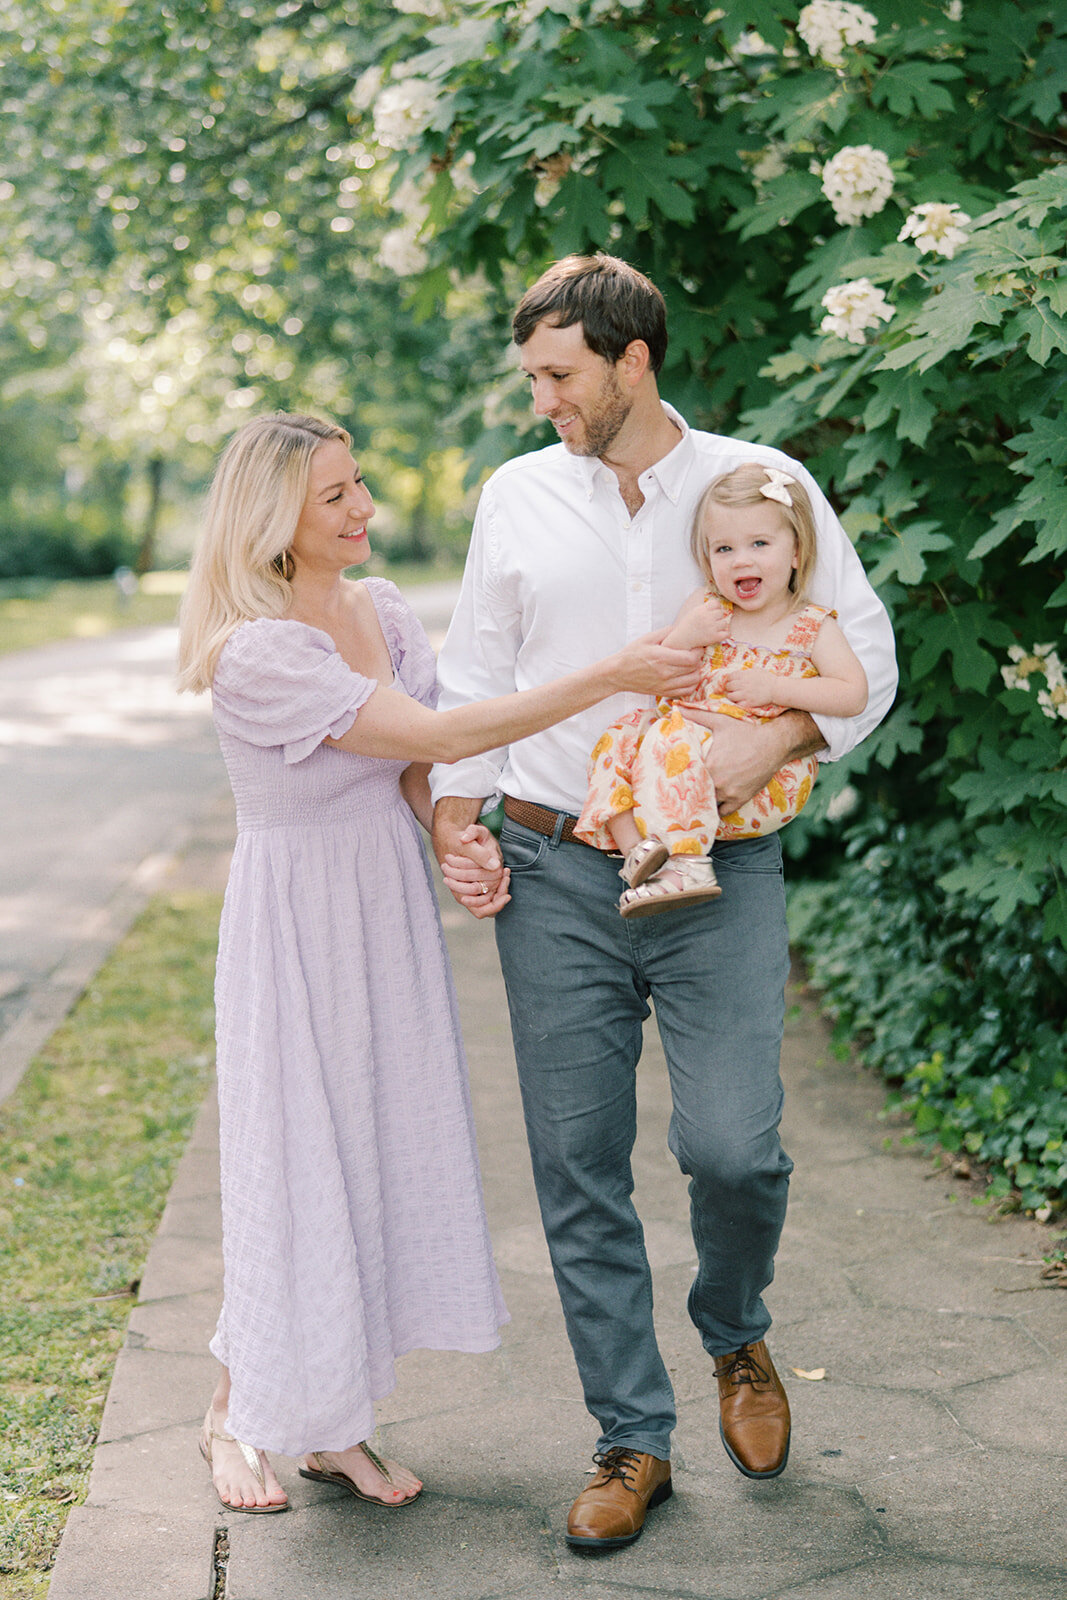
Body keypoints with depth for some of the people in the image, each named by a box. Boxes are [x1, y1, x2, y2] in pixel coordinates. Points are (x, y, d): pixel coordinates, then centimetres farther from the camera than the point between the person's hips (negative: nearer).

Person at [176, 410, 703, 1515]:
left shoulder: (382, 610, 3)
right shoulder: (255, 653, -22)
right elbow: (439, 736, -25)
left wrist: (457, 832, -14)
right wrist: (609, 677, -25)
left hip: (391, 905, 7)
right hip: (299, 919, -7)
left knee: (384, 1153, 9)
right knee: (296, 1164, 2)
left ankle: (334, 1425, 22)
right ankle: (236, 1416, 24)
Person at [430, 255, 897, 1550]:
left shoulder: (763, 482, 2)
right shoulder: (516, 497, 8)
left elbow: (866, 651, 5)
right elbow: (474, 677, 14)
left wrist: (776, 736, -13)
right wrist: (453, 820, 2)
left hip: (718, 870, -2)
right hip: (554, 874, 2)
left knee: (733, 1145, -11)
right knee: (578, 1167, 2)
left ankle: (735, 1339, 23)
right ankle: (633, 1439, 17)